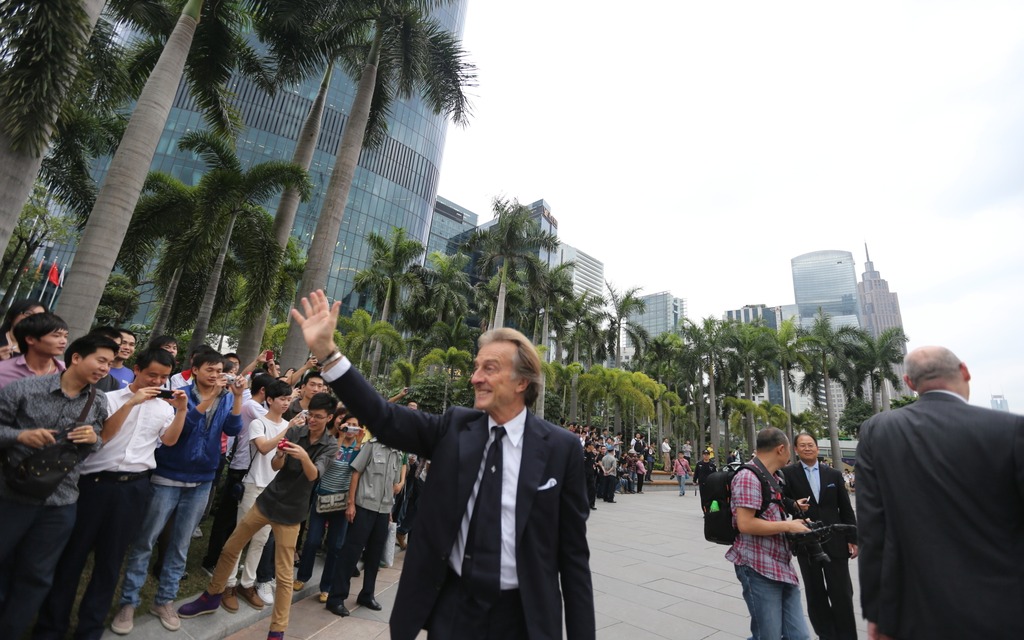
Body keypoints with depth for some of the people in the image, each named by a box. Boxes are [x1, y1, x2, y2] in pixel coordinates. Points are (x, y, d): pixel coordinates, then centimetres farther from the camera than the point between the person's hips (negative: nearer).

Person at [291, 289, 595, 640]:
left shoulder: (561, 447, -12)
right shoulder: (455, 427, -4)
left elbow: (573, 551, -7)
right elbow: (385, 419, -12)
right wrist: (326, 350, -19)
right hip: (450, 604, 3)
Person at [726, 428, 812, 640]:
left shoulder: (771, 478, 16)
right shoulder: (748, 477, -17)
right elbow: (745, 524, -24)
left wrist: (791, 507, 22)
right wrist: (788, 525, -15)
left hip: (782, 568, 9)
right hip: (759, 570, -9)